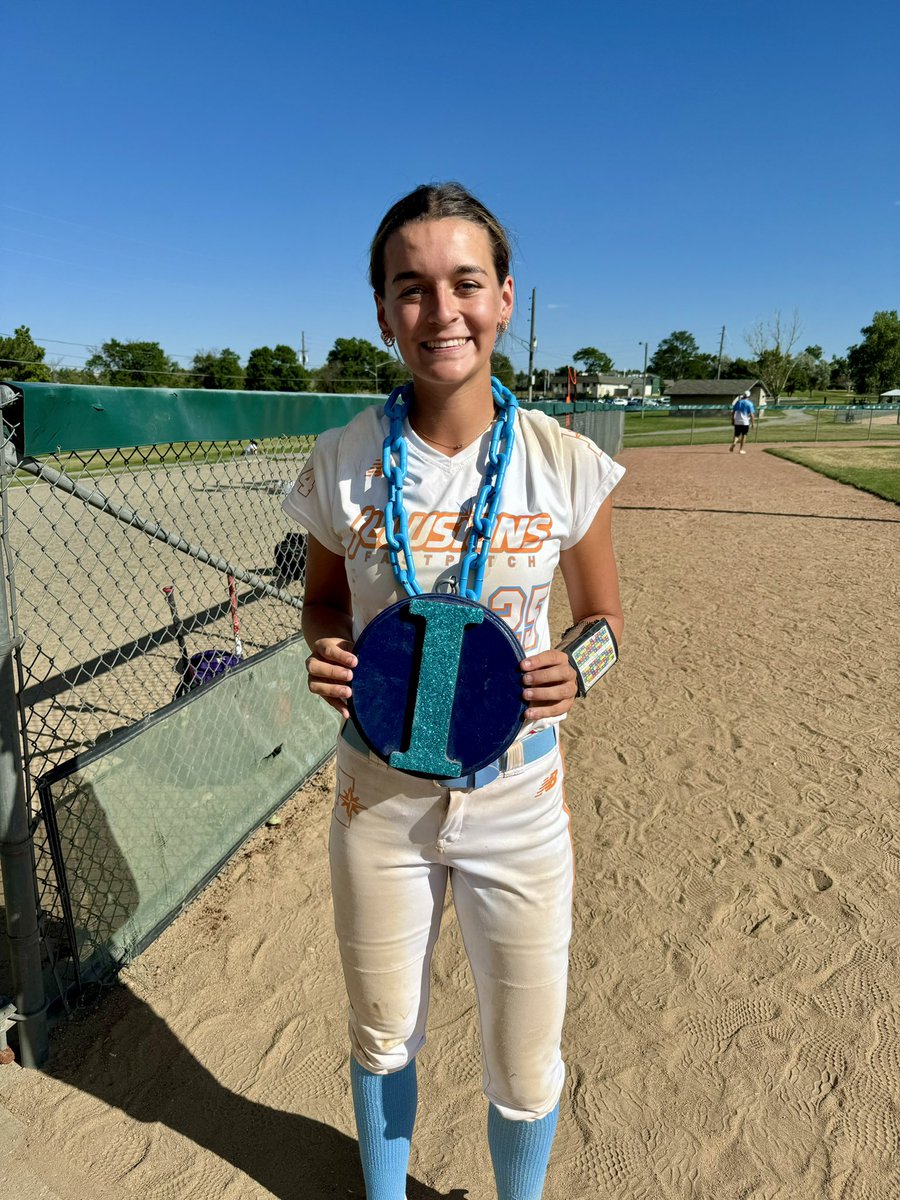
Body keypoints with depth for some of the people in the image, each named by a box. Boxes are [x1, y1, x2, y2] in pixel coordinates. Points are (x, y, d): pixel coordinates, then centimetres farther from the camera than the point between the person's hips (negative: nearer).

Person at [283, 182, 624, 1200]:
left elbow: (602, 614, 3)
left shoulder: (566, 463, -10)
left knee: (525, 1076, 17)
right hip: (379, 799, 1)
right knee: (381, 1043, 24)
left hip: (518, 802, 0)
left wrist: (577, 671, -18)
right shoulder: (342, 462, -8)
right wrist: (326, 654, -14)